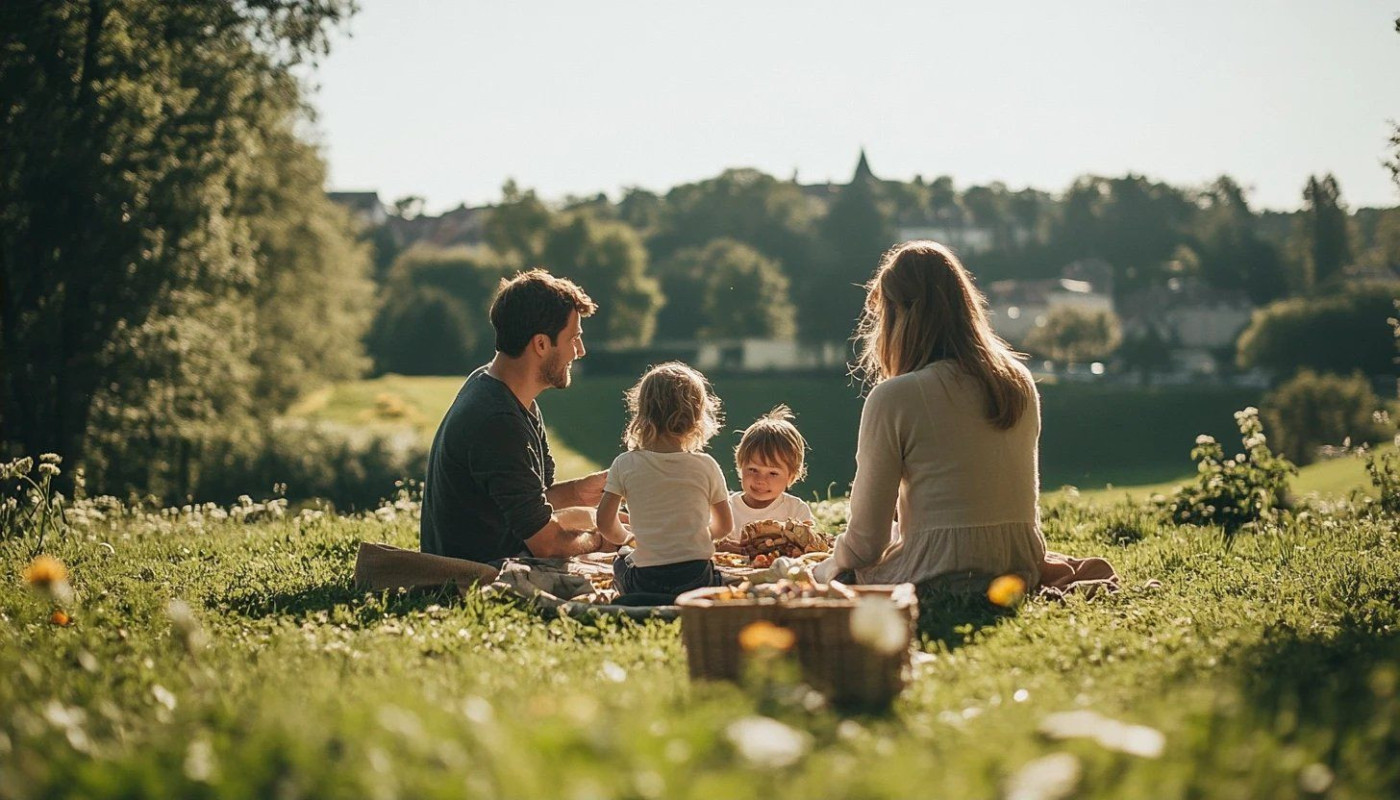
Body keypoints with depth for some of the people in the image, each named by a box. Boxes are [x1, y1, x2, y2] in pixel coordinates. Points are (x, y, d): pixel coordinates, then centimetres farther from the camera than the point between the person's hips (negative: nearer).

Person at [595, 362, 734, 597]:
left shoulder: (625, 465, -2)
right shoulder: (706, 466, -1)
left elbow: (605, 523, 2)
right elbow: (725, 526, 9)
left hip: (645, 581, 0)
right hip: (697, 577, 0)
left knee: (620, 562, 31)